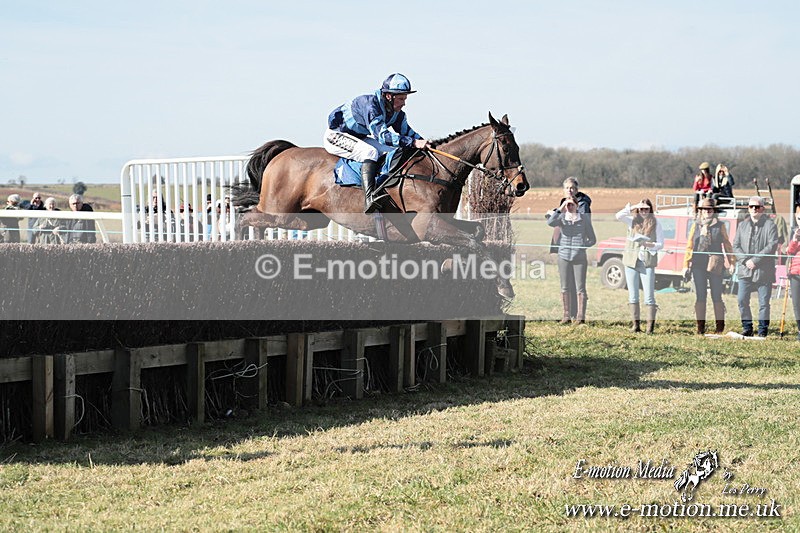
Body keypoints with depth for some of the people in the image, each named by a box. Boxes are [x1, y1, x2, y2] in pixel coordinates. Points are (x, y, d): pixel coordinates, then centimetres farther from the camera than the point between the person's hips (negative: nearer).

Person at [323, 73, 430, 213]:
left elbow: (407, 131, 4)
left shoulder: (397, 112, -4)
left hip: (359, 138, 9)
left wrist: (423, 142, -15)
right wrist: (413, 143, -43)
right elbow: (382, 136, -39)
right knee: (370, 152, -33)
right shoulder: (370, 105, -32)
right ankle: (369, 198, -46)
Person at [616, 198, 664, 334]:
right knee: (633, 295, 5)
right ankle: (636, 324, 11)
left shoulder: (655, 223, 4)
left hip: (647, 263, -2)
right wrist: (631, 207, -16)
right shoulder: (633, 221, 7)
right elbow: (619, 216, -10)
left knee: (649, 295, -7)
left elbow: (661, 244, 3)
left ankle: (650, 325, -6)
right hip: (631, 261, 2)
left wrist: (650, 245, -15)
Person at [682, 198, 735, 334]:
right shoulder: (696, 226, 11)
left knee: (716, 296, -2)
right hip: (698, 265, 2)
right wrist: (686, 265, 7)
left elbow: (726, 244, 8)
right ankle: (700, 327, 10)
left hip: (715, 265, -2)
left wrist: (732, 262, 4)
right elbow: (689, 246, 11)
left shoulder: (719, 226, 6)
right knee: (700, 296, 4)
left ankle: (719, 327, 7)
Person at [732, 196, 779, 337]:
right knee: (742, 300, -1)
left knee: (764, 303, -1)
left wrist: (755, 260, -14)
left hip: (764, 271, -3)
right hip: (745, 271, 3)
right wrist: (745, 260, -7)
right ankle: (747, 327, 11)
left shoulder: (770, 225, 1)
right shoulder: (742, 225, 14)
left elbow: (772, 246, -9)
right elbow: (736, 246, 9)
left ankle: (763, 330, 6)